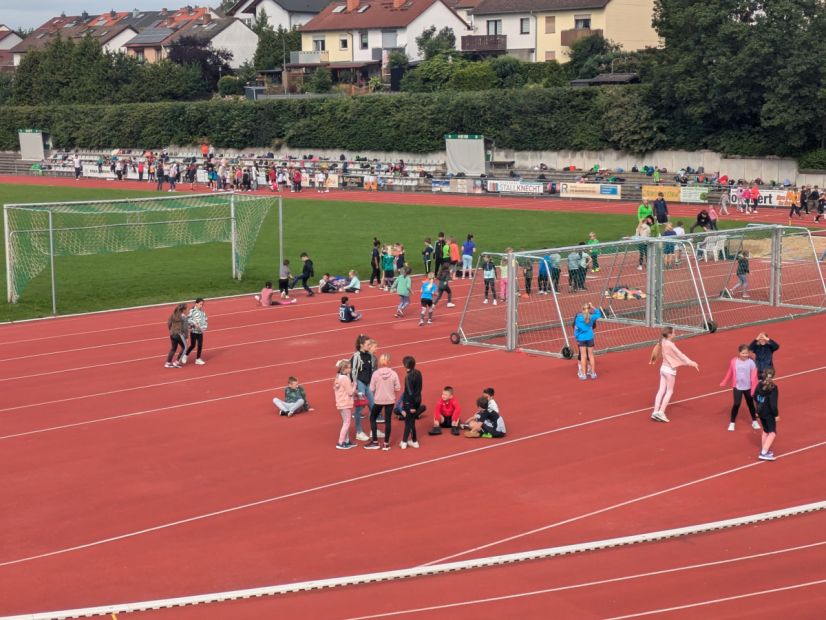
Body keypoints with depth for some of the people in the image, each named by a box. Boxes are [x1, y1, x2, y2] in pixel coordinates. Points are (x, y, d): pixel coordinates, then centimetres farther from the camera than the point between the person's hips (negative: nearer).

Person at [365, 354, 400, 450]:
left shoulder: (376, 374, -13)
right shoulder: (393, 374, -11)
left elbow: (371, 389, -9)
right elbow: (397, 388, -5)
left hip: (378, 400, -1)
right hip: (390, 400, 1)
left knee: (372, 418, 17)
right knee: (388, 420, 9)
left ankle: (375, 442, 16)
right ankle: (386, 444, 11)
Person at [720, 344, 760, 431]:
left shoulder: (751, 363, -14)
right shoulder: (734, 361, -9)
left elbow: (754, 377, -13)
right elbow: (729, 373, 3)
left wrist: (754, 389, -15)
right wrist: (724, 383, 9)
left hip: (748, 387, 0)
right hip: (737, 387, 0)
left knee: (750, 404, 14)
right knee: (736, 404, -4)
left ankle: (754, 421, 29)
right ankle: (732, 423, 9)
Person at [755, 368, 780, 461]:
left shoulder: (760, 385, -1)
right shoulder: (773, 388, -20)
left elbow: (755, 397, 8)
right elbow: (773, 403, -22)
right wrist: (776, 414, -13)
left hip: (760, 411, 7)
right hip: (769, 413, -7)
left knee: (765, 431, 23)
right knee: (772, 433, -2)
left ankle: (764, 450, 32)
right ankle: (764, 453, -12)